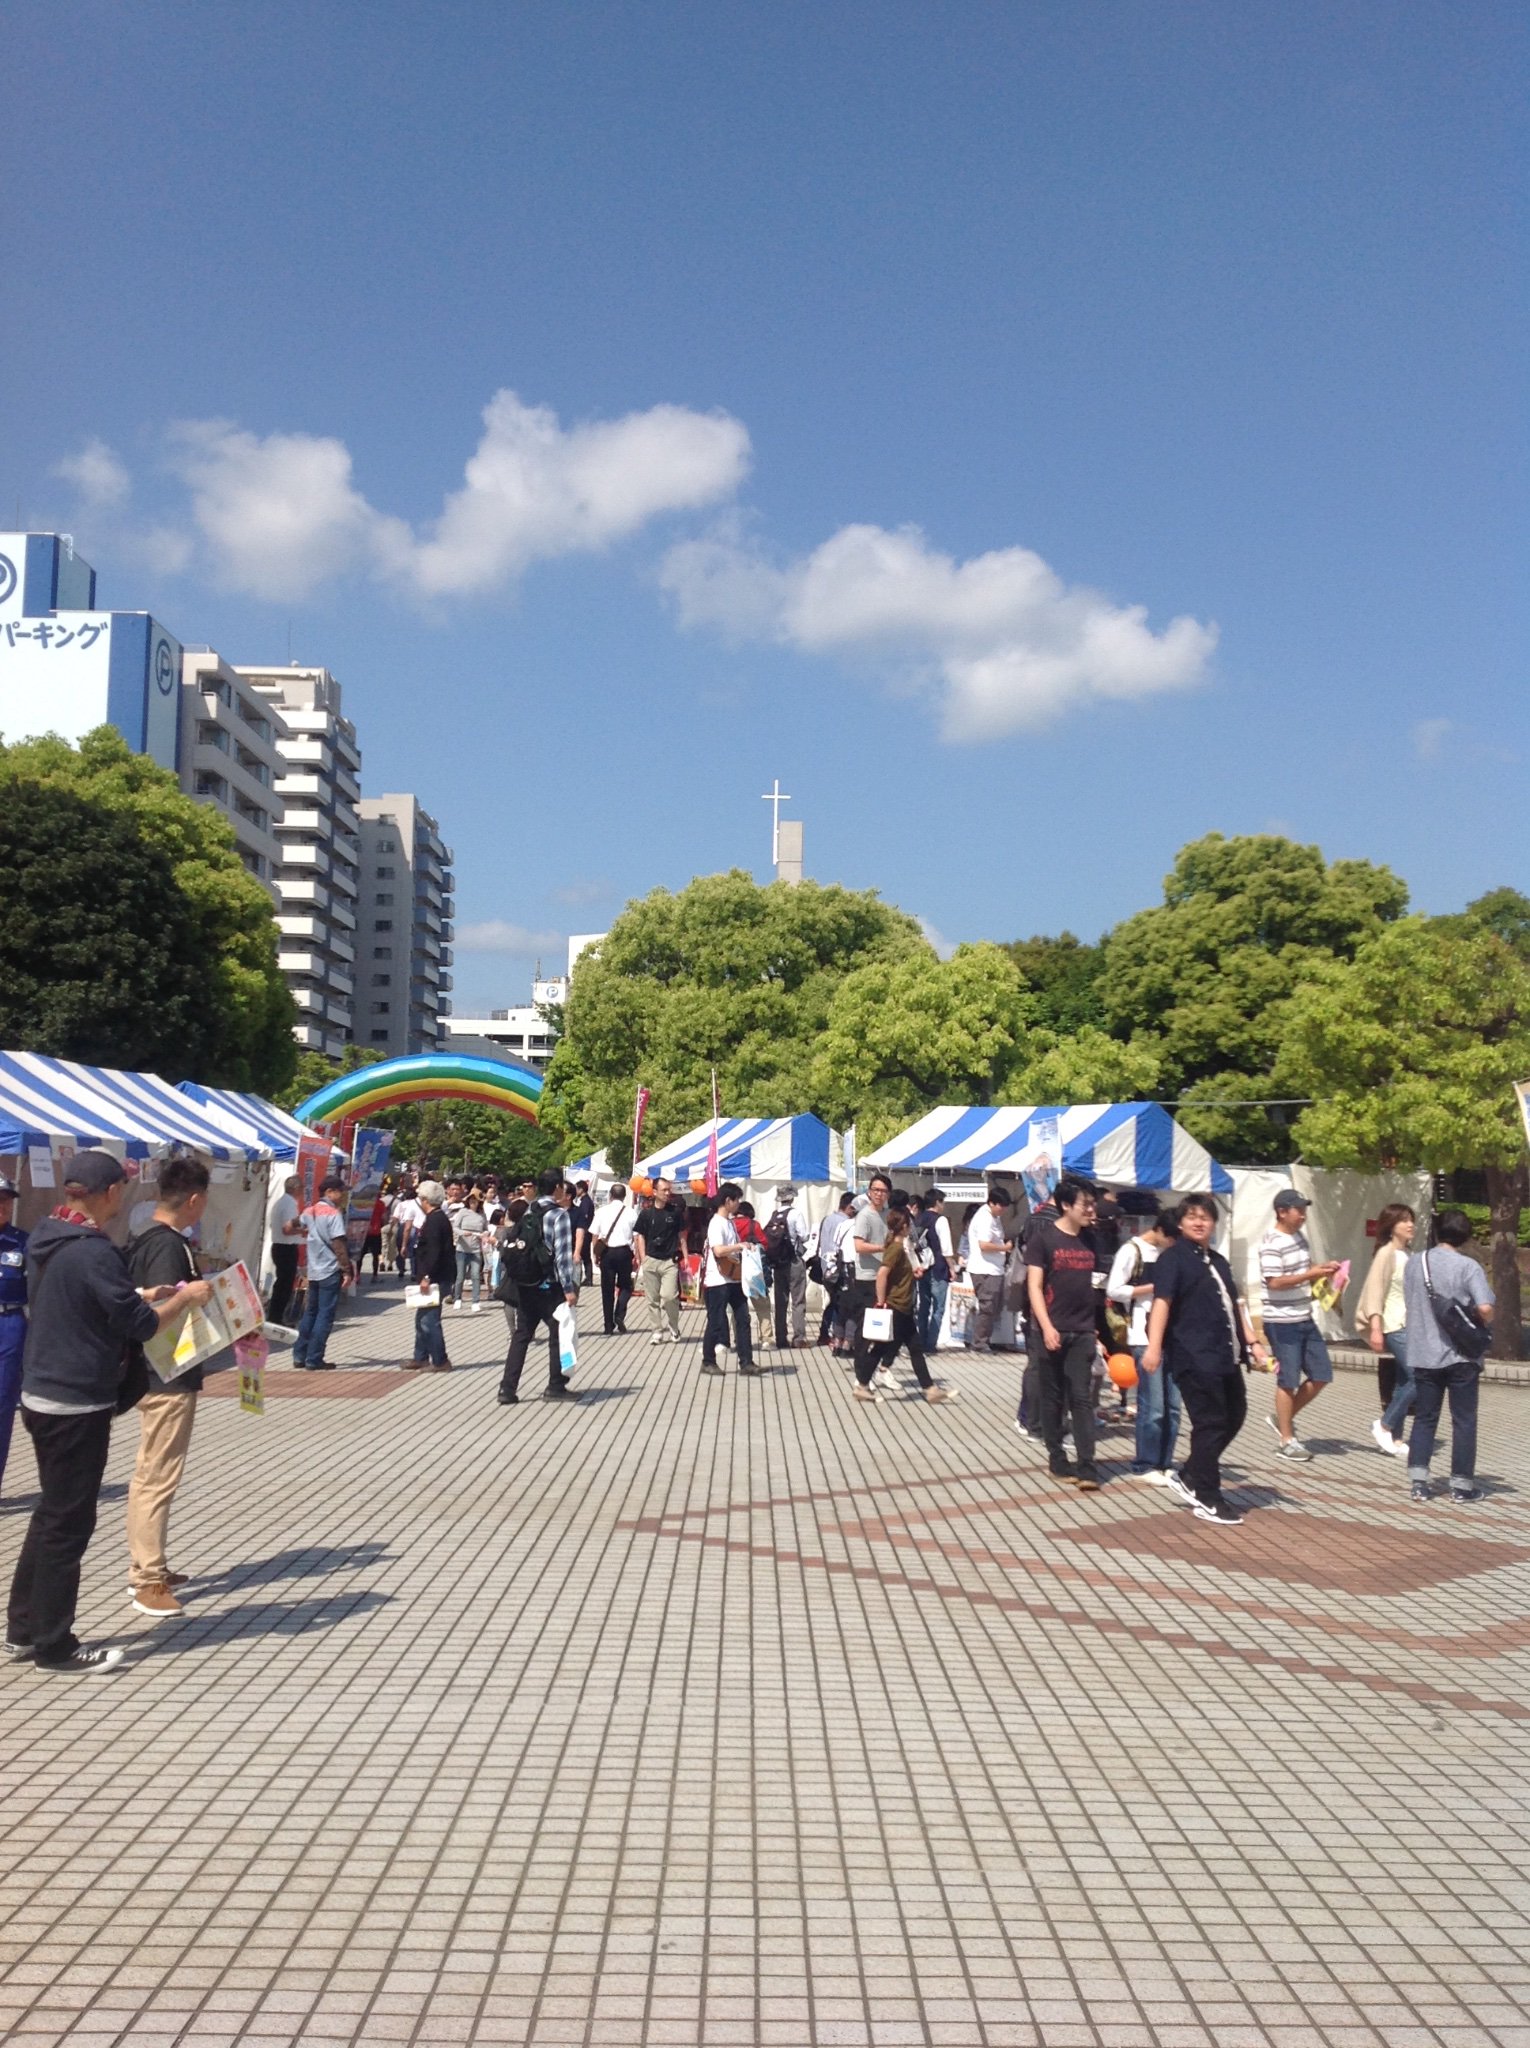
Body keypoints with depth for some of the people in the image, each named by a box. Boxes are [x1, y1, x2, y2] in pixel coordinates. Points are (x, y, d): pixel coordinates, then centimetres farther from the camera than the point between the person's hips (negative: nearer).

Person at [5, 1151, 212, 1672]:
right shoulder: (93, 1251, -22)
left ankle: (22, 1631, 27)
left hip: (40, 1395, 9)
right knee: (68, 1523, 2)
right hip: (78, 1404, -9)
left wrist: (143, 1296, 14)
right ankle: (54, 1646, 13)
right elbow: (140, 1325, -20)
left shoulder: (45, 1238, 7)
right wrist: (185, 1297, -5)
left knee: (52, 1513, 20)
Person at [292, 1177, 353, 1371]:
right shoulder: (334, 1213, -13)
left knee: (310, 1313, 15)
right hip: (330, 1271, -8)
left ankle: (299, 1356, 17)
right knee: (325, 1316, -3)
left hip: (313, 1271, 8)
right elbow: (339, 1245, -17)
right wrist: (347, 1270, -15)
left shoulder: (310, 1211, 9)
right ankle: (314, 1360, -2)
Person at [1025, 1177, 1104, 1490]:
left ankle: (1087, 1467, -7)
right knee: (1053, 1399, 7)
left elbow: (1092, 1285, 16)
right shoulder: (1043, 1238, -5)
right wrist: (1047, 1327, -19)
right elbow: (1034, 1287, -9)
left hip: (1082, 1333, 3)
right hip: (1054, 1332, -3)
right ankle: (1057, 1460, 17)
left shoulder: (1089, 1240, 9)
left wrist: (1097, 1328, 14)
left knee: (1082, 1399, -3)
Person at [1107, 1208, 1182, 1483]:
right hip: (1144, 1338, -6)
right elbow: (1113, 1290, -10)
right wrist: (1154, 1288, -11)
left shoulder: (1169, 1252, 14)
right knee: (1153, 1406, -6)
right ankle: (1144, 1466, 6)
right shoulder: (1132, 1250, -6)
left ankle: (1164, 1464, 16)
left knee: (1173, 1405, 6)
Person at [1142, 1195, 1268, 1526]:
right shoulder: (1173, 1257, -5)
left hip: (1225, 1356, 9)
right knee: (1210, 1424, -5)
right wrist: (1154, 1346, -25)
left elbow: (1234, 1305, 25)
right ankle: (1207, 1499, 6)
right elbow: (1161, 1301, -16)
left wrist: (1252, 1342, 17)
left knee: (1234, 1416, 10)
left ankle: (1188, 1478, 23)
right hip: (1194, 1357, -9)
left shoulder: (1217, 1261, 20)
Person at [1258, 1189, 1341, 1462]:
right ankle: (1287, 1441, 12)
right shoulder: (1271, 1243, -16)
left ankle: (1284, 1419, 25)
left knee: (1321, 1375, 10)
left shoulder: (1300, 1236, 11)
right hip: (1282, 1322, -8)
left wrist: (1324, 1267, 5)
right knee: (1288, 1380, 0)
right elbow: (1274, 1282, -22)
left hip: (1305, 1319, 8)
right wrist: (1311, 1274, -22)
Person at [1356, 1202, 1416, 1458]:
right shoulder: (1387, 1253, -10)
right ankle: (1384, 1425, 0)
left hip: (1408, 1326, 8)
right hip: (1393, 1327, -8)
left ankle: (1394, 1439, 14)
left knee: (1404, 1383, 8)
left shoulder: (1407, 1255, 14)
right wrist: (1376, 1328, -20)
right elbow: (1375, 1291, -15)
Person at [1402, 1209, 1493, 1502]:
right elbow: (1485, 1308, -19)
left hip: (1423, 1355, 4)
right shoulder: (1468, 1266, -10)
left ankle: (1419, 1481, 6)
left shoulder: (1414, 1264, 4)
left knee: (1424, 1419, 11)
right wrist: (1484, 1327, 1)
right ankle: (1462, 1484, 12)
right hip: (1461, 1356, -3)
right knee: (1464, 1421, 8)